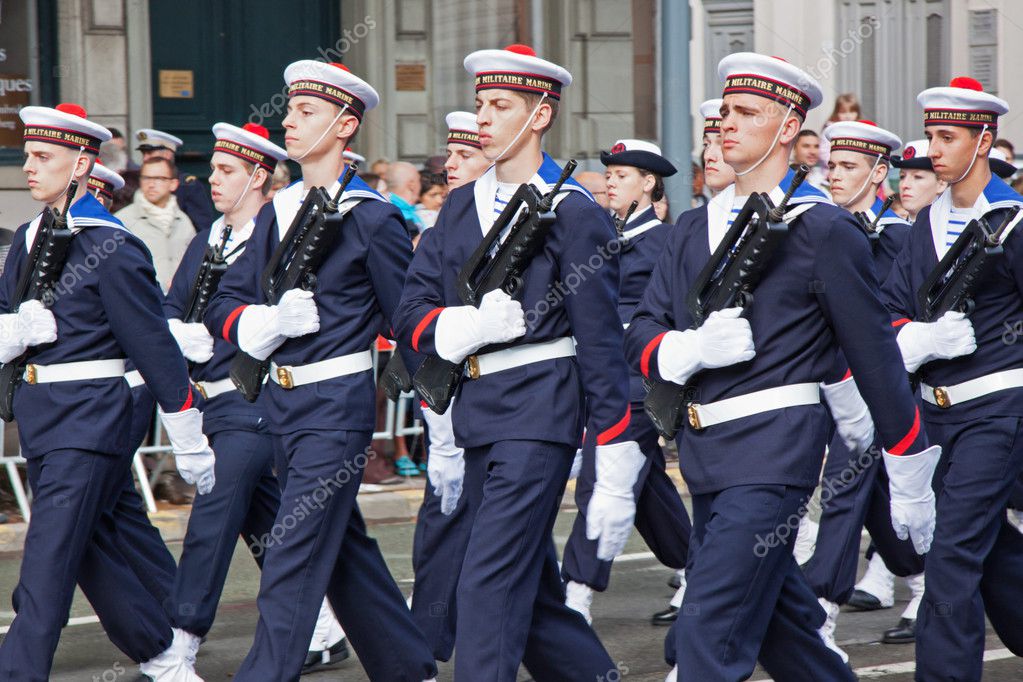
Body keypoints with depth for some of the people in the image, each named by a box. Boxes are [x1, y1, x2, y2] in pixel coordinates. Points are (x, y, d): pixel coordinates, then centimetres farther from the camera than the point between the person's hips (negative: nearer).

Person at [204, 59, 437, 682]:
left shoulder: (373, 220, -9)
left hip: (337, 402, -8)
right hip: (281, 399, 8)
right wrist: (267, 322, -12)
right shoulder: (277, 213, 11)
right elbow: (226, 304, 10)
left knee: (293, 558, -8)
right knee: (345, 547, 15)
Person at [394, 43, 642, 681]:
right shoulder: (461, 207, 13)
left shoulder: (574, 213, -7)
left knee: (490, 582, -12)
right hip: (476, 413, 7)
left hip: (539, 413, -7)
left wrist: (616, 477, -11)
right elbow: (413, 310, 10)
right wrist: (469, 325, -13)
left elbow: (601, 342, -9)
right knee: (532, 591, 13)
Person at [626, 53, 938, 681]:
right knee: (780, 623, 18)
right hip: (704, 454, 7)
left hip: (773, 449, -7)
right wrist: (692, 348, -16)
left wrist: (910, 479, 0)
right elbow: (643, 335, 8)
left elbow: (875, 354, -3)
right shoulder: (695, 228, 13)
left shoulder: (822, 230, -6)